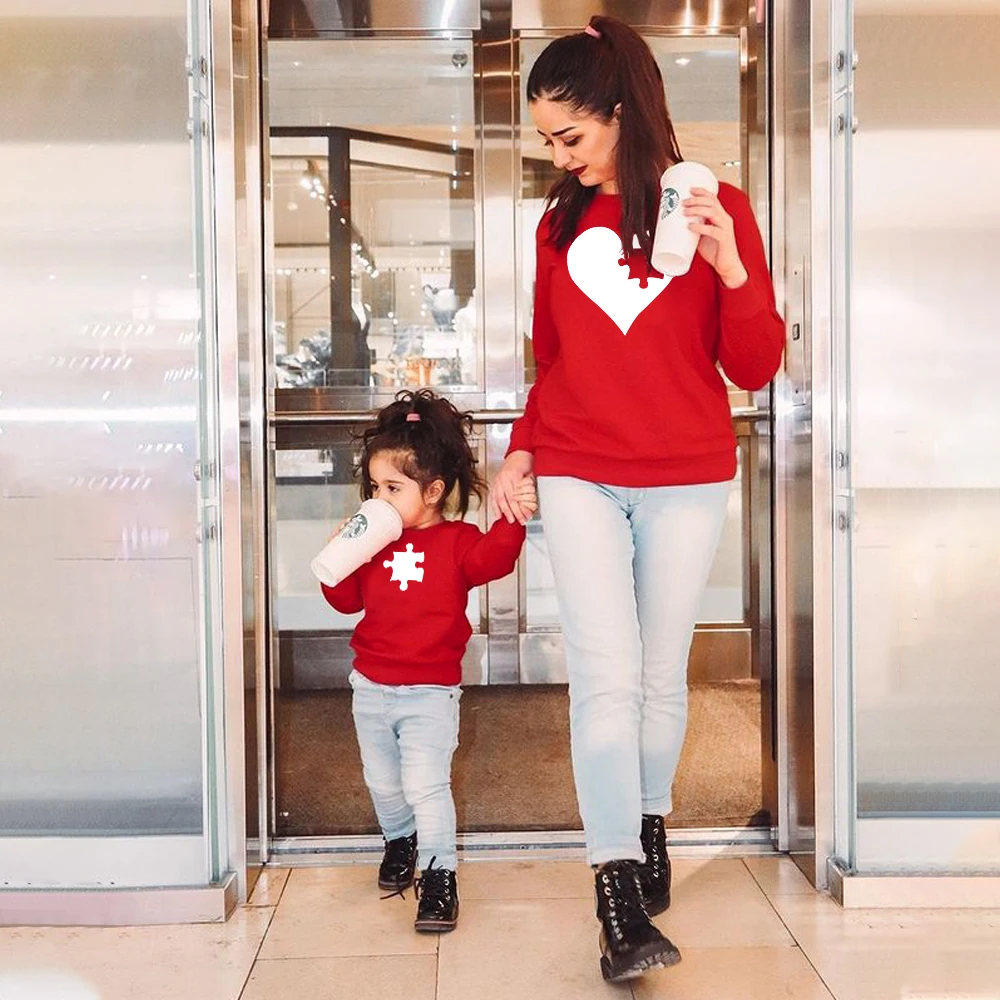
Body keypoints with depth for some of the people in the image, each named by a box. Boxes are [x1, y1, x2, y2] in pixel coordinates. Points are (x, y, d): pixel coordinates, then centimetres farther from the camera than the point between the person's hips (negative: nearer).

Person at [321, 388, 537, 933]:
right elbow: (347, 598, 7)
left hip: (430, 691, -5)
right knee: (382, 781, 18)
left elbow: (492, 559, -26)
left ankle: (438, 873, -2)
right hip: (371, 686, 5)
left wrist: (512, 519, -41)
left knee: (425, 783, -13)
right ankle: (399, 840, 44)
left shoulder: (456, 540, -7)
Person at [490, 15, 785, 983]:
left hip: (686, 483, -1)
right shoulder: (561, 223, 9)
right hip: (579, 479, 1)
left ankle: (649, 829, 31)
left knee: (662, 677, 7)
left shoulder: (717, 209, -1)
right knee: (606, 680, -8)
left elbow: (756, 368, -4)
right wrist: (523, 449, 6)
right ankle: (620, 903, -6)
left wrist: (730, 266, -18)